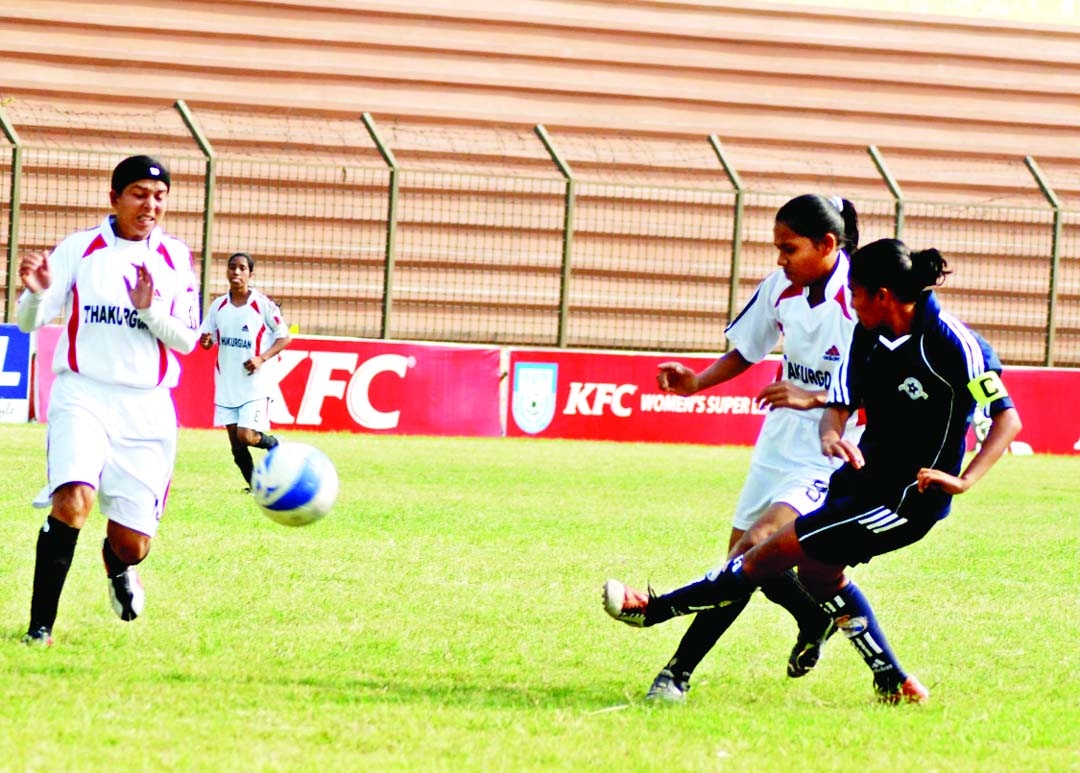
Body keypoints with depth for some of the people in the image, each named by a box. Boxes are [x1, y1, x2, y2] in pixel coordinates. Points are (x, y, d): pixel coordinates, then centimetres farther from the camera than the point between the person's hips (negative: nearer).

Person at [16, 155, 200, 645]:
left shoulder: (177, 258, 8)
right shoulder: (78, 249, 2)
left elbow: (188, 339, 5)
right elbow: (29, 321, 0)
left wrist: (149, 310, -13)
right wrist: (36, 292, -23)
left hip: (147, 407, 2)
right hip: (83, 396, -2)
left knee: (132, 544, 0)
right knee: (72, 503, -29)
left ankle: (117, 566, 40)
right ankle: (40, 625, -16)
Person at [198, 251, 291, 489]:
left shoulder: (263, 305, -7)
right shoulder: (218, 306, 5)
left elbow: (285, 337, -2)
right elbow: (208, 340, 12)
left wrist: (262, 358, -16)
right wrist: (205, 341, -13)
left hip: (254, 385, -4)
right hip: (226, 384, 5)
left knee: (246, 436, -15)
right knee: (235, 440, 4)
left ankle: (273, 444, 18)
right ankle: (255, 485, 21)